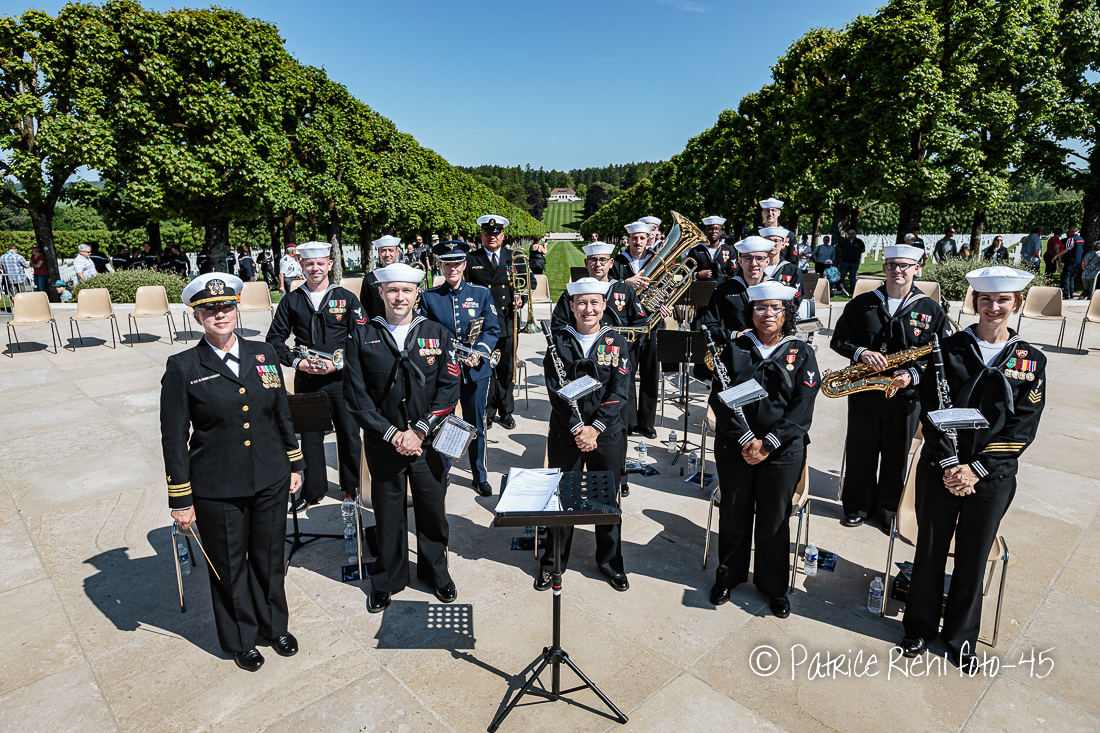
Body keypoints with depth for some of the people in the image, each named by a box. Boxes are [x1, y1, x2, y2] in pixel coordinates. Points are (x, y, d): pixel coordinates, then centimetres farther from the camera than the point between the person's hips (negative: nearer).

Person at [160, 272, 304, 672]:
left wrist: (294, 465, 10)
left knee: (269, 559, 18)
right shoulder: (183, 367, -8)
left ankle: (274, 625, 43)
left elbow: (282, 414, 9)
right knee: (229, 567, 15)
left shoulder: (263, 354, 2)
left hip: (270, 482, 3)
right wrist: (180, 500, -6)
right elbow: (174, 438, -6)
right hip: (217, 491, -3)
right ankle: (240, 639, 38)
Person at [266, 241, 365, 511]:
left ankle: (353, 485, 24)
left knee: (349, 433, 6)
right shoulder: (291, 300, 7)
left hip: (341, 379, -1)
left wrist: (338, 363, -13)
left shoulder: (347, 298, 1)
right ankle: (313, 490, 25)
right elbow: (275, 338, 9)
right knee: (310, 435, 9)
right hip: (306, 380, 2)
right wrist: (296, 362, -7)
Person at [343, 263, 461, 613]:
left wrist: (419, 431, -12)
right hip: (383, 443, 0)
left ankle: (435, 571, 36)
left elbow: (449, 388, -4)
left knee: (433, 510, 12)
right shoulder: (361, 338, -1)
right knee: (388, 514, 12)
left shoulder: (437, 334, 1)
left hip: (430, 442, 1)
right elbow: (356, 396, -4)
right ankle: (387, 581, 33)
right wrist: (392, 434, -12)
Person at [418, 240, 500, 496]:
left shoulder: (482, 293, 5)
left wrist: (478, 352, -16)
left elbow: (492, 329, 1)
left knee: (476, 426, 12)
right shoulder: (428, 297, 3)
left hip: (476, 371, 1)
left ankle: (480, 476, 28)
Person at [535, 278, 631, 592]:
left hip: (608, 433, 1)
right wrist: (577, 428, -16)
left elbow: (618, 391, -5)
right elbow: (556, 389, -7)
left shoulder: (617, 343, 1)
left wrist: (595, 427, -16)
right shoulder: (558, 340, 0)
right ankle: (553, 562, 29)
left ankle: (610, 561, 32)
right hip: (565, 433, 0)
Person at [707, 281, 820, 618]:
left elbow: (802, 407, -6)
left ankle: (774, 585, 31)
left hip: (783, 451, 0)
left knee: (774, 519, 10)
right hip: (734, 448, 1)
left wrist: (768, 444, -15)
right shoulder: (734, 349, 1)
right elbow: (720, 397, -5)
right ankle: (729, 575, 34)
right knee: (734, 514, 13)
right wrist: (746, 439, -15)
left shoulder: (802, 353, 0)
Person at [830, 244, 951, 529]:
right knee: (860, 451, 10)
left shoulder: (932, 310, 0)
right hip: (863, 390, 1)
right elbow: (838, 339, 4)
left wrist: (914, 375, -17)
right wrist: (861, 352, -16)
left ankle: (889, 510, 30)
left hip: (905, 394, -1)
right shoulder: (861, 303, 3)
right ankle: (857, 506, 28)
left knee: (896, 456, 10)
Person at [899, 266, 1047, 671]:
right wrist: (950, 464, -14)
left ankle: (961, 635, 33)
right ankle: (920, 626, 31)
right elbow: (931, 410, -6)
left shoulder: (1031, 360, 1)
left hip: (993, 475, 1)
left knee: (973, 558, 11)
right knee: (930, 550, 10)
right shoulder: (949, 349, -2)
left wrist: (976, 468, -12)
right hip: (941, 468, 0)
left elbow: (1023, 427, -4)